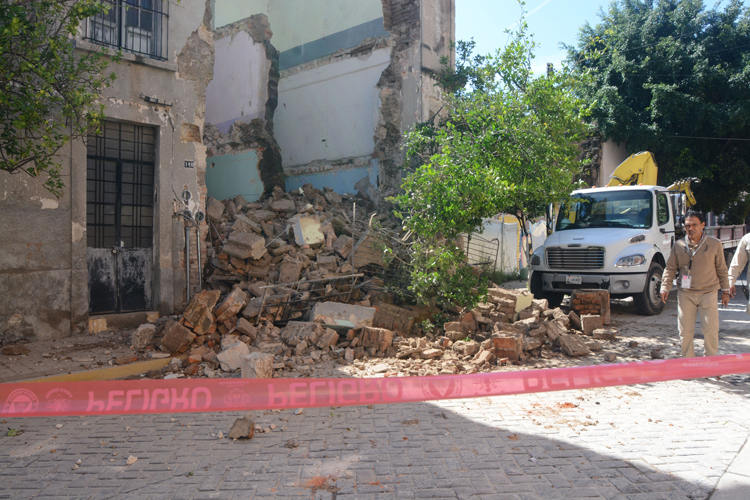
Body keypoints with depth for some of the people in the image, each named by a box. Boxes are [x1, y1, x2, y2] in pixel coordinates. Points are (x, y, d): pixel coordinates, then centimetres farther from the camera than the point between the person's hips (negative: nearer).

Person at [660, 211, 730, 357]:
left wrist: (725, 291, 10)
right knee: (685, 330, 5)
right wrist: (665, 288, -4)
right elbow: (670, 268, 6)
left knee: (710, 330, -1)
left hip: (708, 293, -1)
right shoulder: (679, 245, 4)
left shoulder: (715, 244, 2)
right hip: (685, 294, 1)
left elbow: (721, 269, 8)